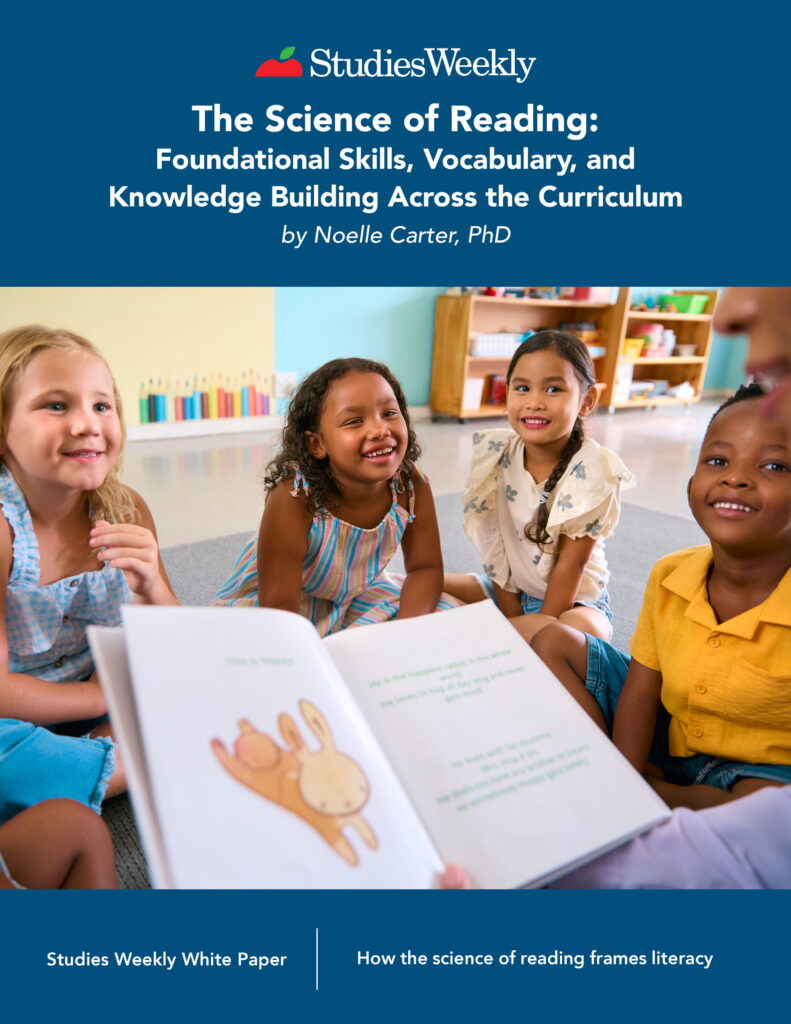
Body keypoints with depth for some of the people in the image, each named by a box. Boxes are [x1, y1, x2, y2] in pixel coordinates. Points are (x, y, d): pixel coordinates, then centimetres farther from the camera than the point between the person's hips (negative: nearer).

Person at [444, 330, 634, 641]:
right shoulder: (495, 453, -11)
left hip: (573, 600, -2)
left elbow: (572, 562, -19)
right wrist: (512, 621, -10)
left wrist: (540, 628, -18)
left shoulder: (593, 470, -21)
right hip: (508, 590, 3)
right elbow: (494, 546, -8)